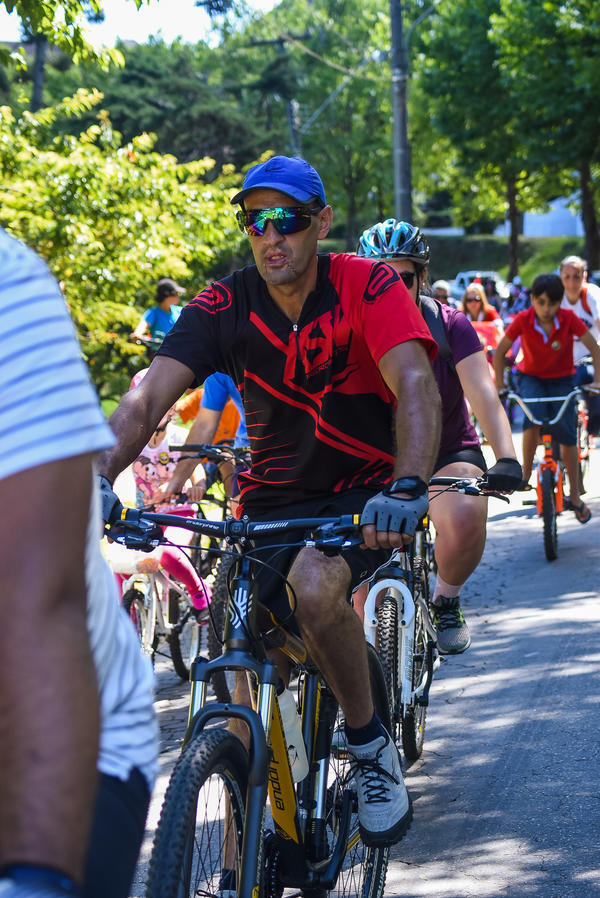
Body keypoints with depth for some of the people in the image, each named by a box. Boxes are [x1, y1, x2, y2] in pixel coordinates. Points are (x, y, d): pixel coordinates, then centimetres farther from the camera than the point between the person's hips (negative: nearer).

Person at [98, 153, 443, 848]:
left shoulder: (366, 286, -13)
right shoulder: (224, 307, -6)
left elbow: (415, 385, -27)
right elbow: (146, 398, -17)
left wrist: (407, 487, -45)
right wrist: (97, 476, -37)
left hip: (365, 497, -3)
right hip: (272, 503, 3)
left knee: (314, 585, -35)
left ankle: (371, 747, -12)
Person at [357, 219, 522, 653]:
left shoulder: (449, 325, -12)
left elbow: (483, 394, -22)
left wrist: (507, 458, -38)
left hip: (448, 454, -1)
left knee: (464, 516, -35)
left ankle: (447, 600, -6)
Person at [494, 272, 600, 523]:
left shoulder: (569, 319, -21)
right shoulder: (523, 320, -20)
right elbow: (500, 351, -9)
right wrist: (499, 385, -11)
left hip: (562, 379, 0)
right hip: (531, 377, 0)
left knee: (567, 434, -8)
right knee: (533, 418, -30)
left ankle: (575, 495, 5)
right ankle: (525, 473, -14)